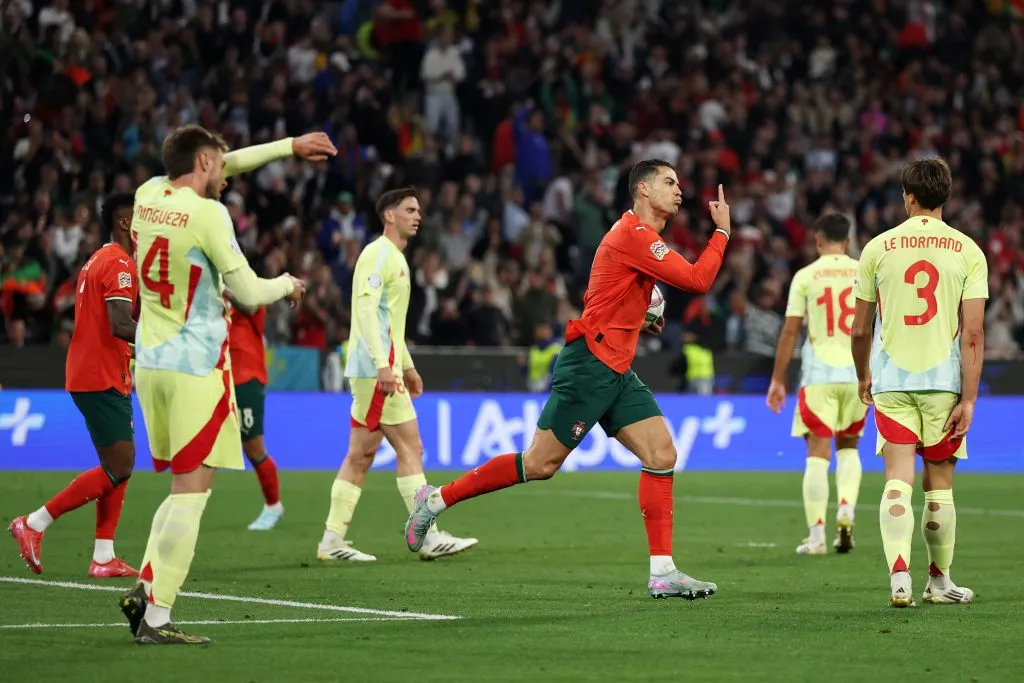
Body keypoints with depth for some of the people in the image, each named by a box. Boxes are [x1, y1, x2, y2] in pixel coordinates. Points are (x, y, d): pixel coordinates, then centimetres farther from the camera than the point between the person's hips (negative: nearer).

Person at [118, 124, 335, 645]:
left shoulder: (148, 195, 7)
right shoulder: (206, 213, -14)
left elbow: (220, 167, 24)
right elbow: (249, 292, -11)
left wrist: (289, 147, 28)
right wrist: (288, 284, 10)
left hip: (150, 364, 8)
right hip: (197, 368, -8)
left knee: (184, 488, 16)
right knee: (191, 491, -5)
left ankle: (145, 588, 4)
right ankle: (155, 616, -9)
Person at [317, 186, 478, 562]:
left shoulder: (395, 258, 21)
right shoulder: (378, 253, -10)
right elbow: (366, 309, -20)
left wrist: (407, 367, 27)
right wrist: (383, 364, -27)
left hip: (378, 369, 10)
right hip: (376, 367, -10)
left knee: (361, 455, 7)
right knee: (410, 447, -8)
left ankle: (332, 541, 7)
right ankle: (429, 537, -7)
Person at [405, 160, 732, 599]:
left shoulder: (640, 236, 17)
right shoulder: (632, 235, -14)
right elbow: (697, 280, -19)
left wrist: (640, 317, 11)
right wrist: (722, 232, -7)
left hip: (616, 372, 10)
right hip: (589, 364, -10)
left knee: (662, 455, -3)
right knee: (540, 464, -6)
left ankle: (663, 573, -5)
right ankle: (436, 500, 9)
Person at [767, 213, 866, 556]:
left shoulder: (805, 276, -1)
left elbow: (790, 331, -2)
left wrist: (778, 380, 4)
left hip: (818, 374, -2)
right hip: (857, 372, 2)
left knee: (817, 453, 0)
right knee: (848, 447, 20)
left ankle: (816, 536, -4)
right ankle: (846, 510, -3)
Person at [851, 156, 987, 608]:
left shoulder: (878, 248, 2)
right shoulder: (967, 252, 0)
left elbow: (860, 329, 8)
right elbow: (973, 334, -6)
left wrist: (863, 377, 25)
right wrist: (968, 400, -5)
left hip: (891, 382, 0)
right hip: (944, 383, 0)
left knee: (898, 480, -5)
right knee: (939, 485, 12)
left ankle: (899, 576, -22)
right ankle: (938, 580, 23)